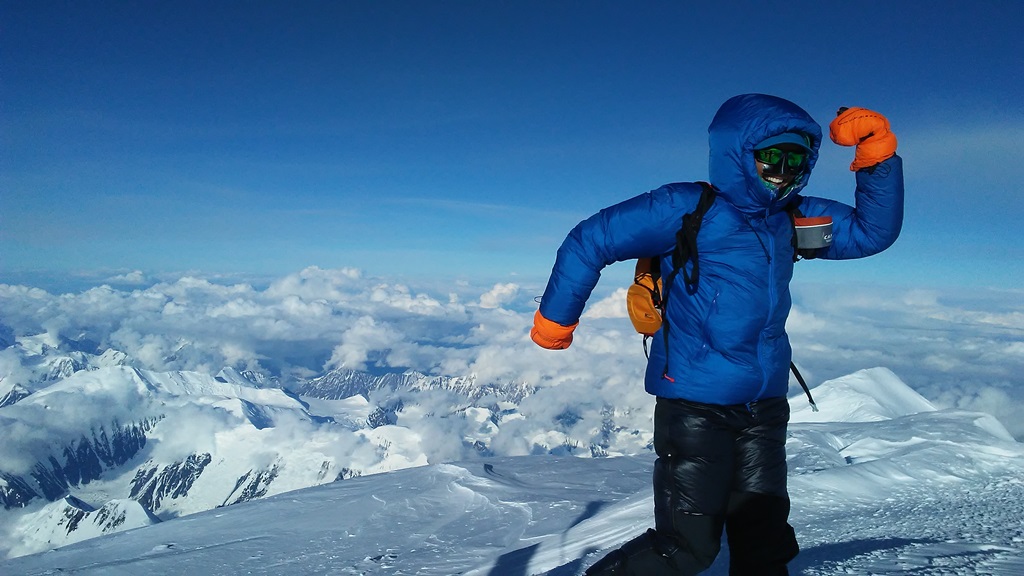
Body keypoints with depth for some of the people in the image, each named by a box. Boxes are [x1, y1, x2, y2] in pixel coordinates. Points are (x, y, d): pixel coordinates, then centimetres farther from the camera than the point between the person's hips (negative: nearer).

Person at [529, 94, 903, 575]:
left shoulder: (791, 218, 9)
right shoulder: (687, 209, -12)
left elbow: (874, 231, 12)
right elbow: (590, 241, -10)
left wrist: (877, 154, 0)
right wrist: (555, 319, -5)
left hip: (765, 405, 7)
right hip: (695, 404, -6)